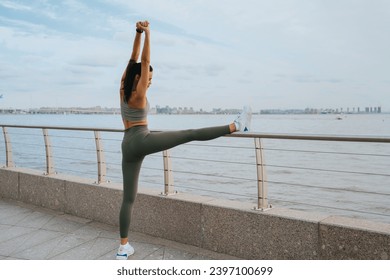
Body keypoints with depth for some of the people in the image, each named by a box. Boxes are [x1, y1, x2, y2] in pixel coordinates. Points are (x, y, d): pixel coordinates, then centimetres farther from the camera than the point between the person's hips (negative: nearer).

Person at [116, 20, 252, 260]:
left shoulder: (123, 89, 11)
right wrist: (147, 33, -10)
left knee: (129, 198, 7)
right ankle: (236, 126, -14)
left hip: (128, 147, 8)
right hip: (143, 141, -8)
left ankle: (124, 248, 10)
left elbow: (134, 59, 13)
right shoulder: (139, 95, -7)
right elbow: (144, 61, -12)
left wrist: (138, 34, 10)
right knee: (190, 134, -9)